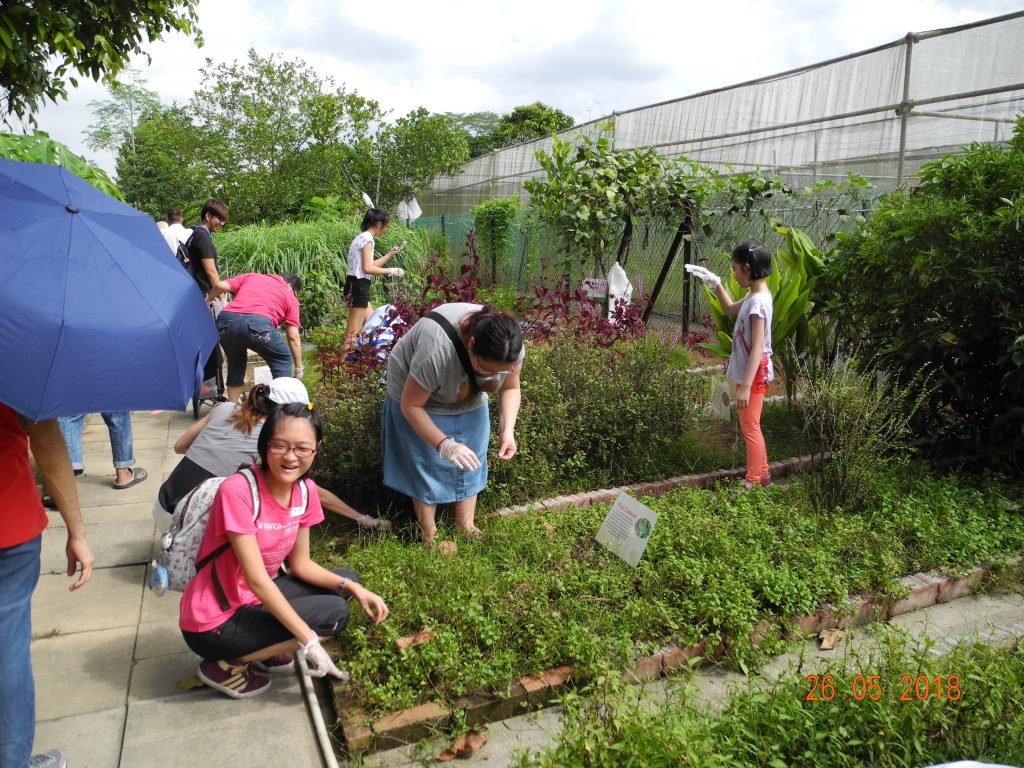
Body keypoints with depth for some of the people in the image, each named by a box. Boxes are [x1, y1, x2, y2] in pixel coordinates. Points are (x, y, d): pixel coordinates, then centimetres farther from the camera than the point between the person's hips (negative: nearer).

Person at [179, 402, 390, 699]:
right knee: (334, 613, -15)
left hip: (257, 598, 8)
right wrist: (309, 642, -25)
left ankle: (263, 648, 9)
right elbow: (258, 580, -27)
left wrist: (353, 588, -12)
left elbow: (300, 564, 2)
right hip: (214, 623, -7)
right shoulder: (238, 490, -27)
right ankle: (227, 665, -3)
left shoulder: (306, 491, -5)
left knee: (345, 581, 5)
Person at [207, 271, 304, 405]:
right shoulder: (290, 296, 24)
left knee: (235, 361, 31)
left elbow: (220, 285, 19)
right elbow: (293, 337, 19)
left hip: (226, 320, 4)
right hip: (258, 323, -4)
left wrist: (211, 298, 41)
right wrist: (299, 368, 26)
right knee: (282, 359, 21)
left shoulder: (251, 276, 32)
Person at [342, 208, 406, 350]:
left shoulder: (363, 237, 18)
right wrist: (392, 271, -12)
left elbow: (371, 265, 23)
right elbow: (368, 268, -20)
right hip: (358, 286, -10)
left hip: (356, 286, 10)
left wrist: (391, 253, 26)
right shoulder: (367, 238, -12)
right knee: (353, 333, -8)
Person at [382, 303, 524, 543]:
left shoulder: (510, 347, -28)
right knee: (426, 466, 1)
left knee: (469, 464, 9)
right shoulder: (436, 350, -44)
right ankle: (429, 534, 19)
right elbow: (410, 405, -32)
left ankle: (466, 526, 26)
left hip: (470, 401, 5)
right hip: (419, 398, -4)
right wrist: (444, 445, -41)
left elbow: (510, 388, -10)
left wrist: (508, 430, -25)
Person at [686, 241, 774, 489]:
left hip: (753, 375, -10)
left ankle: (753, 483, 13)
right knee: (750, 427, 20)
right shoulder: (755, 296, 6)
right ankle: (762, 474, 32)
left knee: (750, 428, 1)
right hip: (747, 373, 10)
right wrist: (716, 283, 15)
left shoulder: (758, 302, -23)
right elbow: (730, 309, 27)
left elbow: (757, 348, -26)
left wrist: (746, 387, -28)